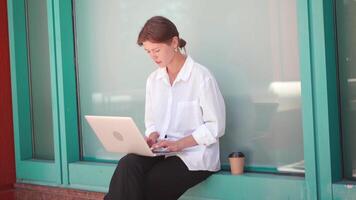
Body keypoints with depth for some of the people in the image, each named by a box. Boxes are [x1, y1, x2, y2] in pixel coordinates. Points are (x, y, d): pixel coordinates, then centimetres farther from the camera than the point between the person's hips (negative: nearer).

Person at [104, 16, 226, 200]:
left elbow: (215, 127, -8)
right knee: (127, 165, -28)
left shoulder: (201, 77, -8)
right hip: (161, 151, 5)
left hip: (194, 155, -5)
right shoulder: (153, 80, 12)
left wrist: (179, 144, -18)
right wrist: (152, 136, -5)